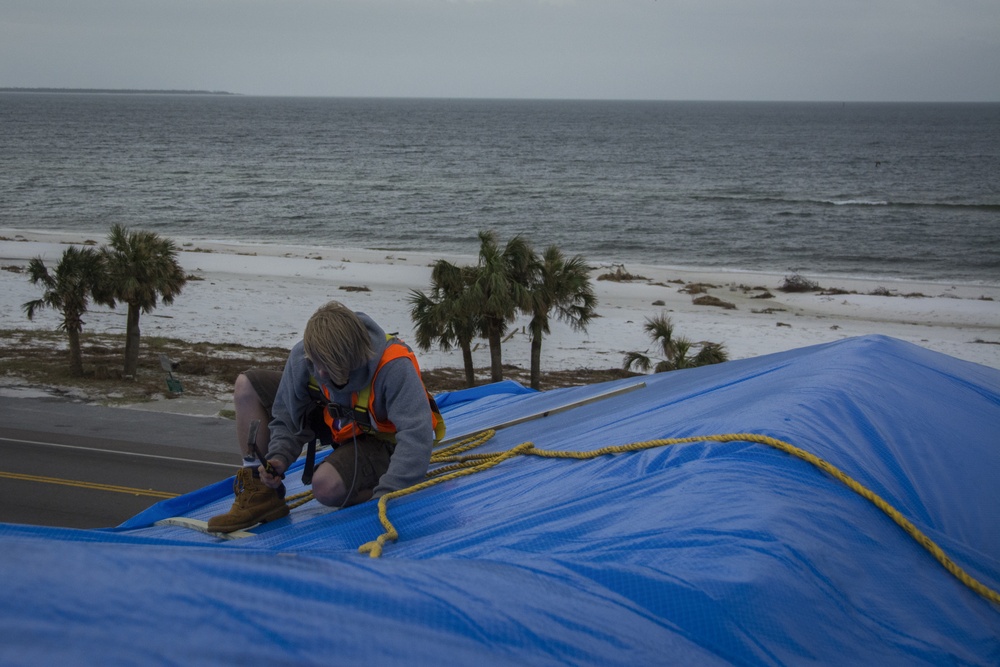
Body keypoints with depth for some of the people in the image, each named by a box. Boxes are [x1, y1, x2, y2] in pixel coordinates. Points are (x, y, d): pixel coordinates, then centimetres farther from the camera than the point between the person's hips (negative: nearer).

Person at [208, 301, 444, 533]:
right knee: (247, 385, -4)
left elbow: (417, 437, -43)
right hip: (335, 419, 7)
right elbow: (288, 417, -6)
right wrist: (278, 457, -24)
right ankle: (259, 497, -3)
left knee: (327, 485, -37)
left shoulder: (394, 367, -38)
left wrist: (384, 497, -50)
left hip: (379, 440, -7)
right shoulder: (303, 356, -22)